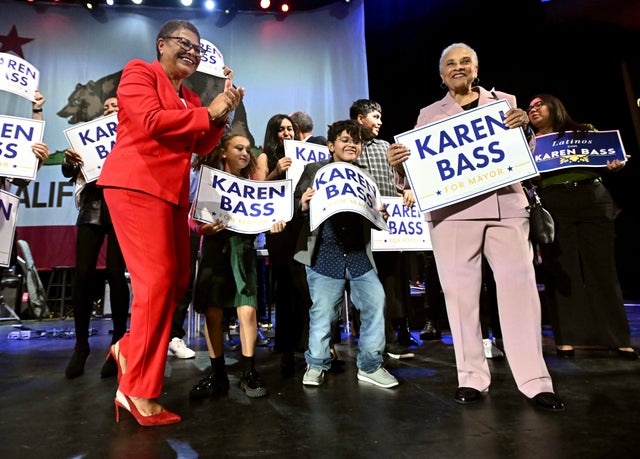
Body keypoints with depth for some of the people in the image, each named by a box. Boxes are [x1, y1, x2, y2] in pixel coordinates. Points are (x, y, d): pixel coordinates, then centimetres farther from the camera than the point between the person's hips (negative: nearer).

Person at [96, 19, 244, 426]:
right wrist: (207, 113, -7)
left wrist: (224, 113, 4)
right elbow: (150, 121, -14)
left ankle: (130, 348, 22)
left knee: (179, 280, 4)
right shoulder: (140, 72, 3)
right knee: (157, 280, -12)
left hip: (173, 192, 8)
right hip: (137, 185, -8)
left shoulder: (190, 98, 23)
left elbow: (202, 147, 15)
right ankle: (139, 391, -1)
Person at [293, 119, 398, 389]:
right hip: (324, 254, -3)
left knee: (376, 303, -1)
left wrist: (381, 215, -3)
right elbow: (296, 208, 4)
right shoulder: (314, 170, 7)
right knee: (322, 310, 1)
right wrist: (303, 207, -17)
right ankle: (316, 365, 24)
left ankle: (370, 366, 19)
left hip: (359, 255, 3)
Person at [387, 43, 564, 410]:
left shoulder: (504, 101, 17)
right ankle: (472, 377, 11)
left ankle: (535, 379, 8)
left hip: (507, 205, 1)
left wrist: (524, 126, -3)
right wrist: (398, 163, -13)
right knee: (460, 291, -1)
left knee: (520, 286, -4)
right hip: (453, 210, 0)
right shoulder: (429, 114, 16)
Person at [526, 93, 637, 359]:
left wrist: (615, 165, -6)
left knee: (602, 268, 1)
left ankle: (618, 339, 10)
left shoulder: (585, 131, 17)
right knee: (561, 271, -3)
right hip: (552, 206, -1)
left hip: (593, 200, 1)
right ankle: (567, 338, 3)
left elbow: (606, 158, 15)